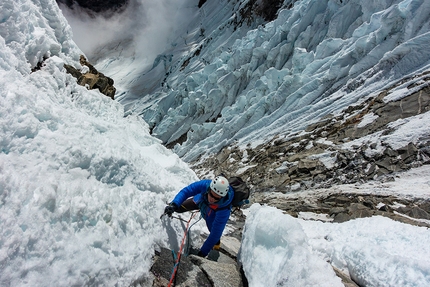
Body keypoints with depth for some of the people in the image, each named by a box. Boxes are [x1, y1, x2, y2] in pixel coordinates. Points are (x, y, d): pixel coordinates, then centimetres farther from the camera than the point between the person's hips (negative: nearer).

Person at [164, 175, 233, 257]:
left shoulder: (224, 208, -47)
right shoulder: (205, 184, -44)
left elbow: (215, 233, -41)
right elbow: (185, 191, -35)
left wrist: (202, 253, -39)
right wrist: (174, 204, -52)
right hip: (199, 201, 3)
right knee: (178, 208, 12)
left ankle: (216, 242, 28)